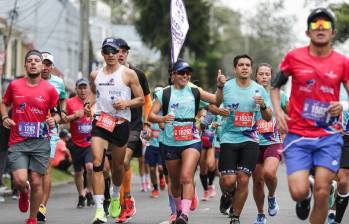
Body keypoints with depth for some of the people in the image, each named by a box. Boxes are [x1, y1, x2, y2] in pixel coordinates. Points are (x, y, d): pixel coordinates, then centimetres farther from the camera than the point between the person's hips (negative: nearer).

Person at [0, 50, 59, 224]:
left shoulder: (49, 89, 2)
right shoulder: (14, 85, 3)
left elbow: (55, 112, 13)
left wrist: (53, 121, -8)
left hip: (40, 142, 0)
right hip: (17, 142, 0)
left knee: (36, 182, 1)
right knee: (20, 180, -14)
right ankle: (24, 193, 24)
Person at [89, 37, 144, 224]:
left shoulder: (128, 74, -1)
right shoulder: (95, 75, 10)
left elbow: (141, 99, 2)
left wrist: (126, 103, -16)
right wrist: (89, 103, 9)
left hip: (121, 123, -1)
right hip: (100, 122, 1)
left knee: (118, 166, 12)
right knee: (97, 164, -15)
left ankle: (116, 196, 44)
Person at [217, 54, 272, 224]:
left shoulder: (259, 89, 5)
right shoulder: (226, 87, 0)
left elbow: (268, 118, 9)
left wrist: (263, 106, -11)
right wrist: (220, 111, -15)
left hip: (250, 140, 1)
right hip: (229, 138, -1)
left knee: (243, 179, -7)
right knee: (228, 181, -9)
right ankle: (227, 195, 28)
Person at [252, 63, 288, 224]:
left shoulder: (279, 95, 2)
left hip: (274, 143, -1)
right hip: (255, 143, 1)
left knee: (269, 172, -25)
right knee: (257, 180, 6)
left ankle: (272, 197, 5)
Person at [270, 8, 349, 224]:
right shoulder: (294, 57, 0)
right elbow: (275, 86, 13)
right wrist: (278, 110, -3)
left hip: (329, 136, 0)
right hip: (298, 136, 0)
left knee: (322, 193, -6)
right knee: (298, 191, -11)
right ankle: (305, 198, 27)